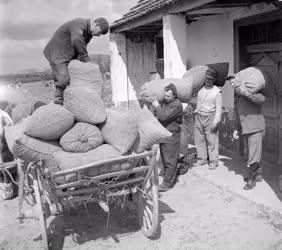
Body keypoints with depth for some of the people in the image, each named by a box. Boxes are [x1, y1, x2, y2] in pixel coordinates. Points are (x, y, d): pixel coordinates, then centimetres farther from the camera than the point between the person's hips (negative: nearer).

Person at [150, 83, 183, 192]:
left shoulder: (177, 105, -18)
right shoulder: (165, 101, 10)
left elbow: (164, 116, -26)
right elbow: (159, 116, 21)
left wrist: (157, 107, -13)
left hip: (171, 135, -9)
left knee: (170, 160, -1)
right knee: (164, 158, 18)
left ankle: (168, 183, 7)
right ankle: (167, 176, 32)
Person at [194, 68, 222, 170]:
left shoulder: (217, 92, -6)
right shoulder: (201, 89, 9)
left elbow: (218, 108, -7)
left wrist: (216, 121, -13)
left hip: (210, 117, -5)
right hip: (199, 117, 5)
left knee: (211, 140, -2)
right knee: (199, 139, 9)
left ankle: (213, 162, 9)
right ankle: (201, 159, 22)